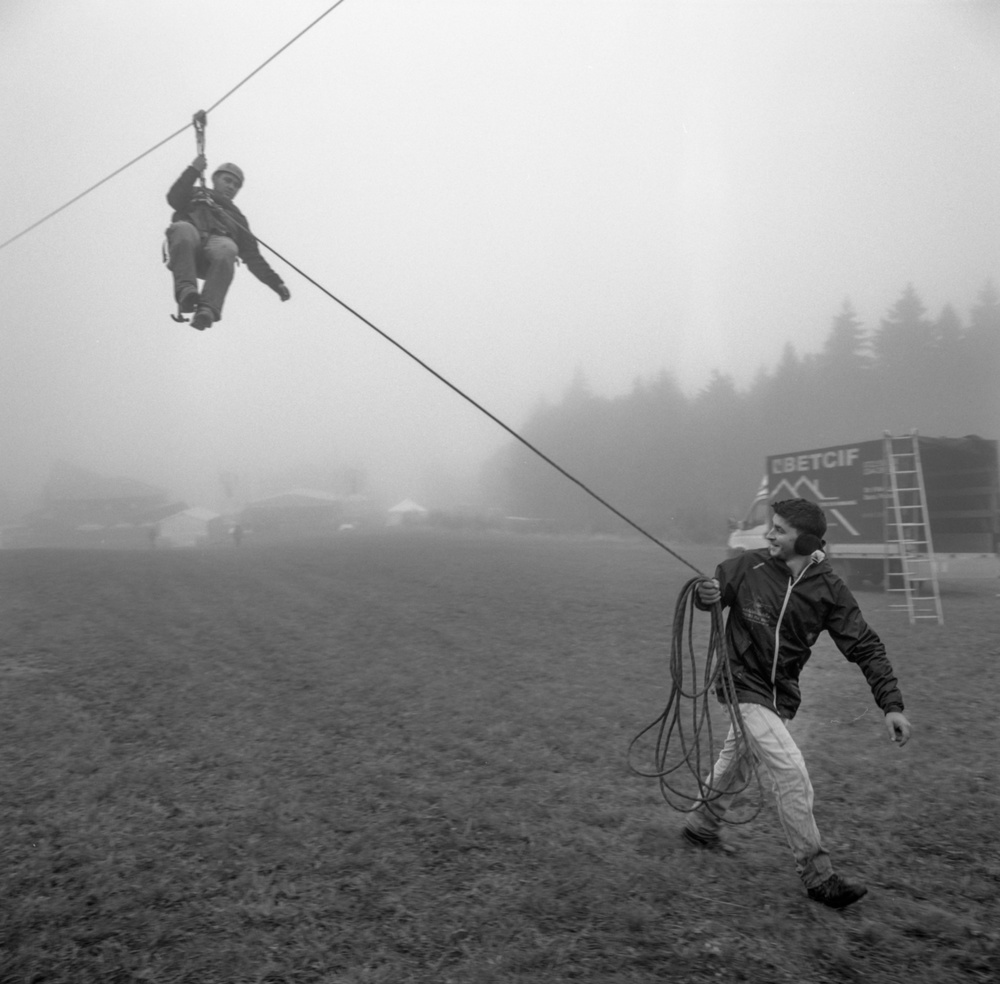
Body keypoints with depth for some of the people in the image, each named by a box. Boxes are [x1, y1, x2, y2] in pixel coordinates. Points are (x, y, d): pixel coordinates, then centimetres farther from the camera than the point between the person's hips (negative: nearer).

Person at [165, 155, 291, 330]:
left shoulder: (237, 218, 38)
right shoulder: (196, 195, 35)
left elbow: (253, 257, 28)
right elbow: (174, 199, 12)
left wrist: (276, 283, 14)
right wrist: (193, 170, 6)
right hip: (187, 251, -1)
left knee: (227, 249, -36)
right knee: (183, 228, -35)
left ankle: (208, 309, -54)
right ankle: (186, 289, -51)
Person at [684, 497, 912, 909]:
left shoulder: (828, 589, -9)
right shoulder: (748, 566, -13)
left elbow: (866, 647, -9)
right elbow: (708, 593, 3)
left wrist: (891, 705, -17)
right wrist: (706, 596, -22)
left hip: (782, 692, 4)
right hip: (744, 685, -4)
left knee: (737, 764, 20)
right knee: (792, 774, -12)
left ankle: (701, 825, 45)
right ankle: (817, 875, 3)